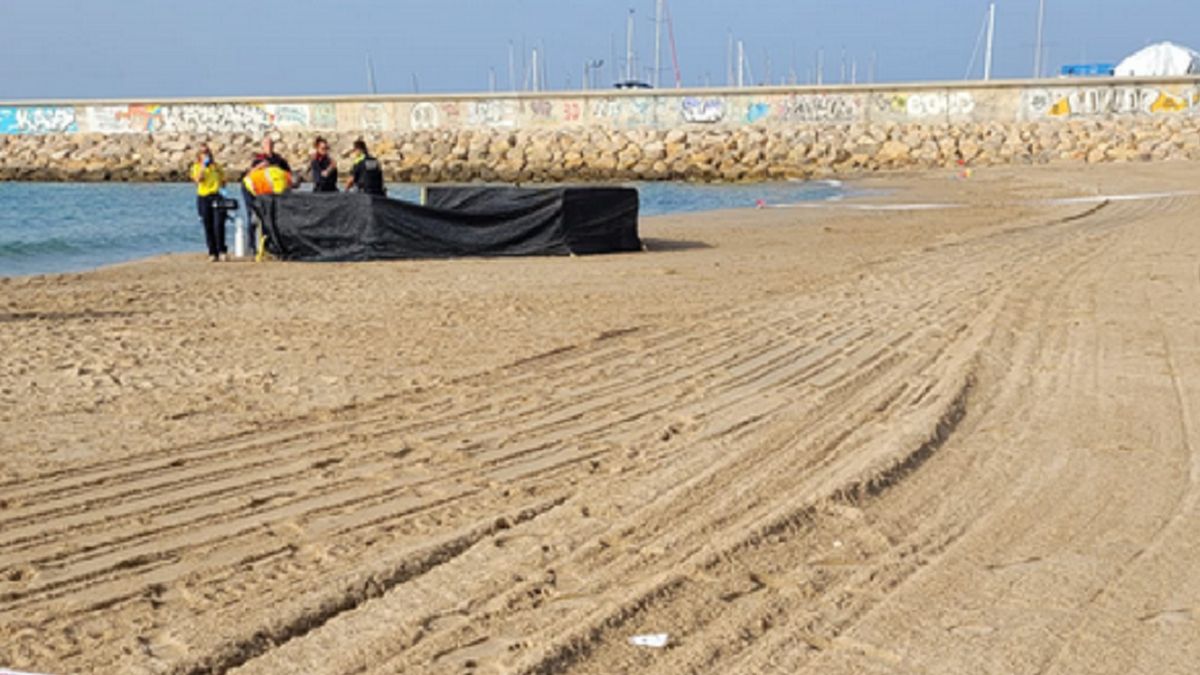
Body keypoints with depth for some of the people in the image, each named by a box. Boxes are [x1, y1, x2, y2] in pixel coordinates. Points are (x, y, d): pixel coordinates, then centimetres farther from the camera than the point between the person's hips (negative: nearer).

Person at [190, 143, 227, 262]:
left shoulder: (216, 166, 14)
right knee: (208, 227, 1)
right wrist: (203, 166, -11)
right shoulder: (197, 167, 9)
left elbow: (223, 180, 20)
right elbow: (198, 179, -9)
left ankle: (222, 250, -7)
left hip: (217, 197, 0)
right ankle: (212, 253, 5)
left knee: (218, 225, -14)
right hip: (203, 198, 0)